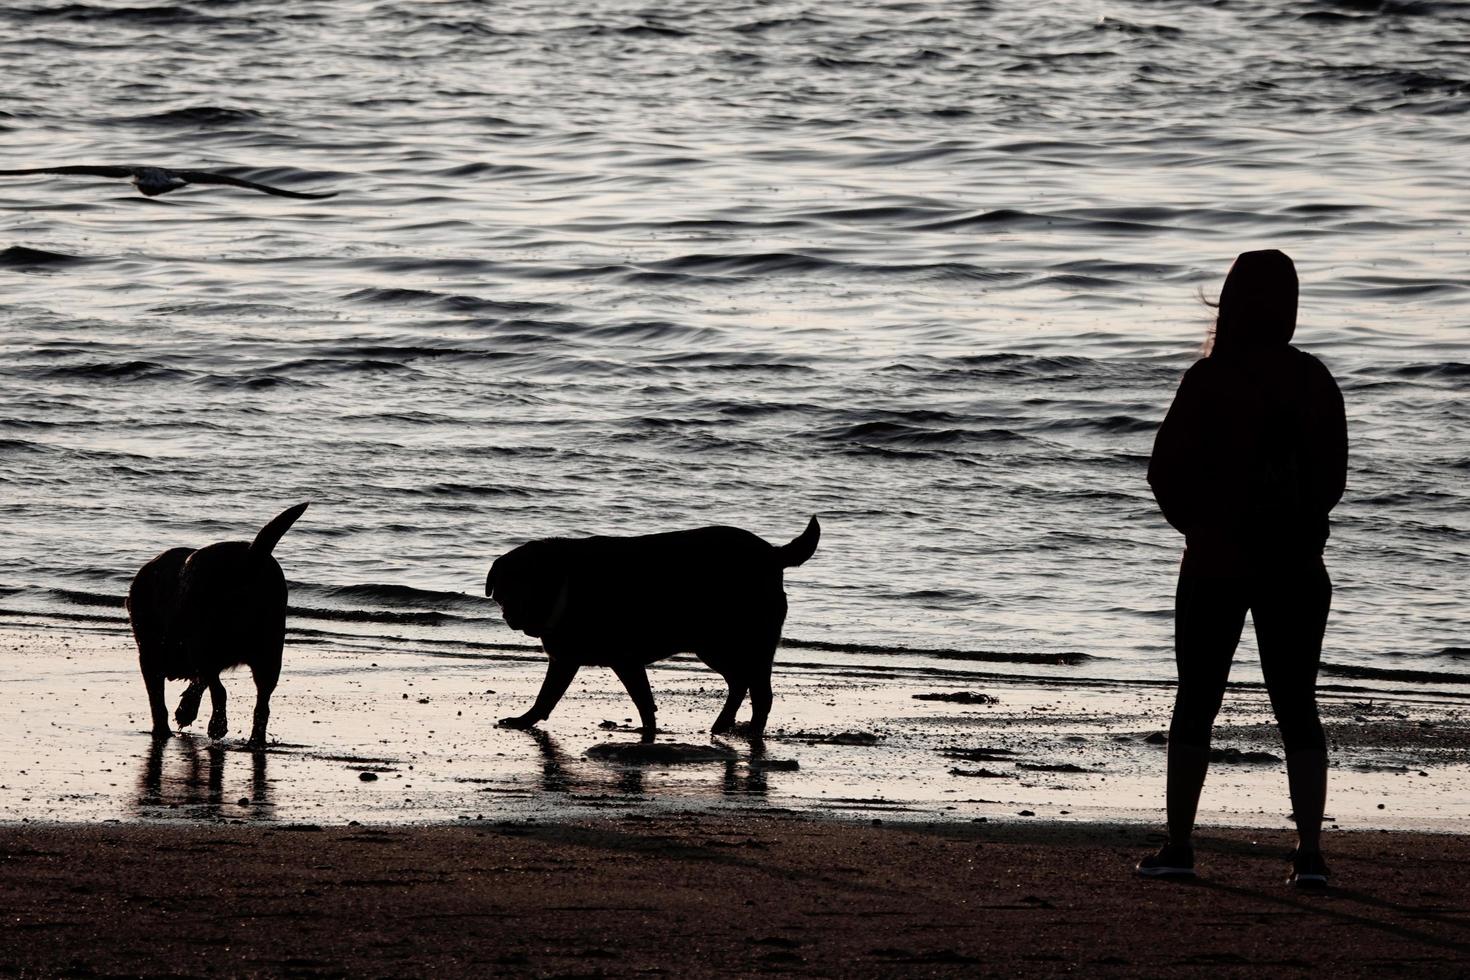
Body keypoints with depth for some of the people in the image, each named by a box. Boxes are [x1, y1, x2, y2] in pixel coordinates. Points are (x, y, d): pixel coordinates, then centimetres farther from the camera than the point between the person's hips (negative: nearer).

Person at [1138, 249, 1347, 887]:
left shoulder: (1211, 379, -12)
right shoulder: (1315, 381, 1)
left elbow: (1167, 470, -8)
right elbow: (1332, 478, 7)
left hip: (1216, 564, -3)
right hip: (1295, 566, 3)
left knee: (1195, 704, 7)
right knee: (1297, 709, 6)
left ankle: (1178, 844, 6)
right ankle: (1310, 851, -1)